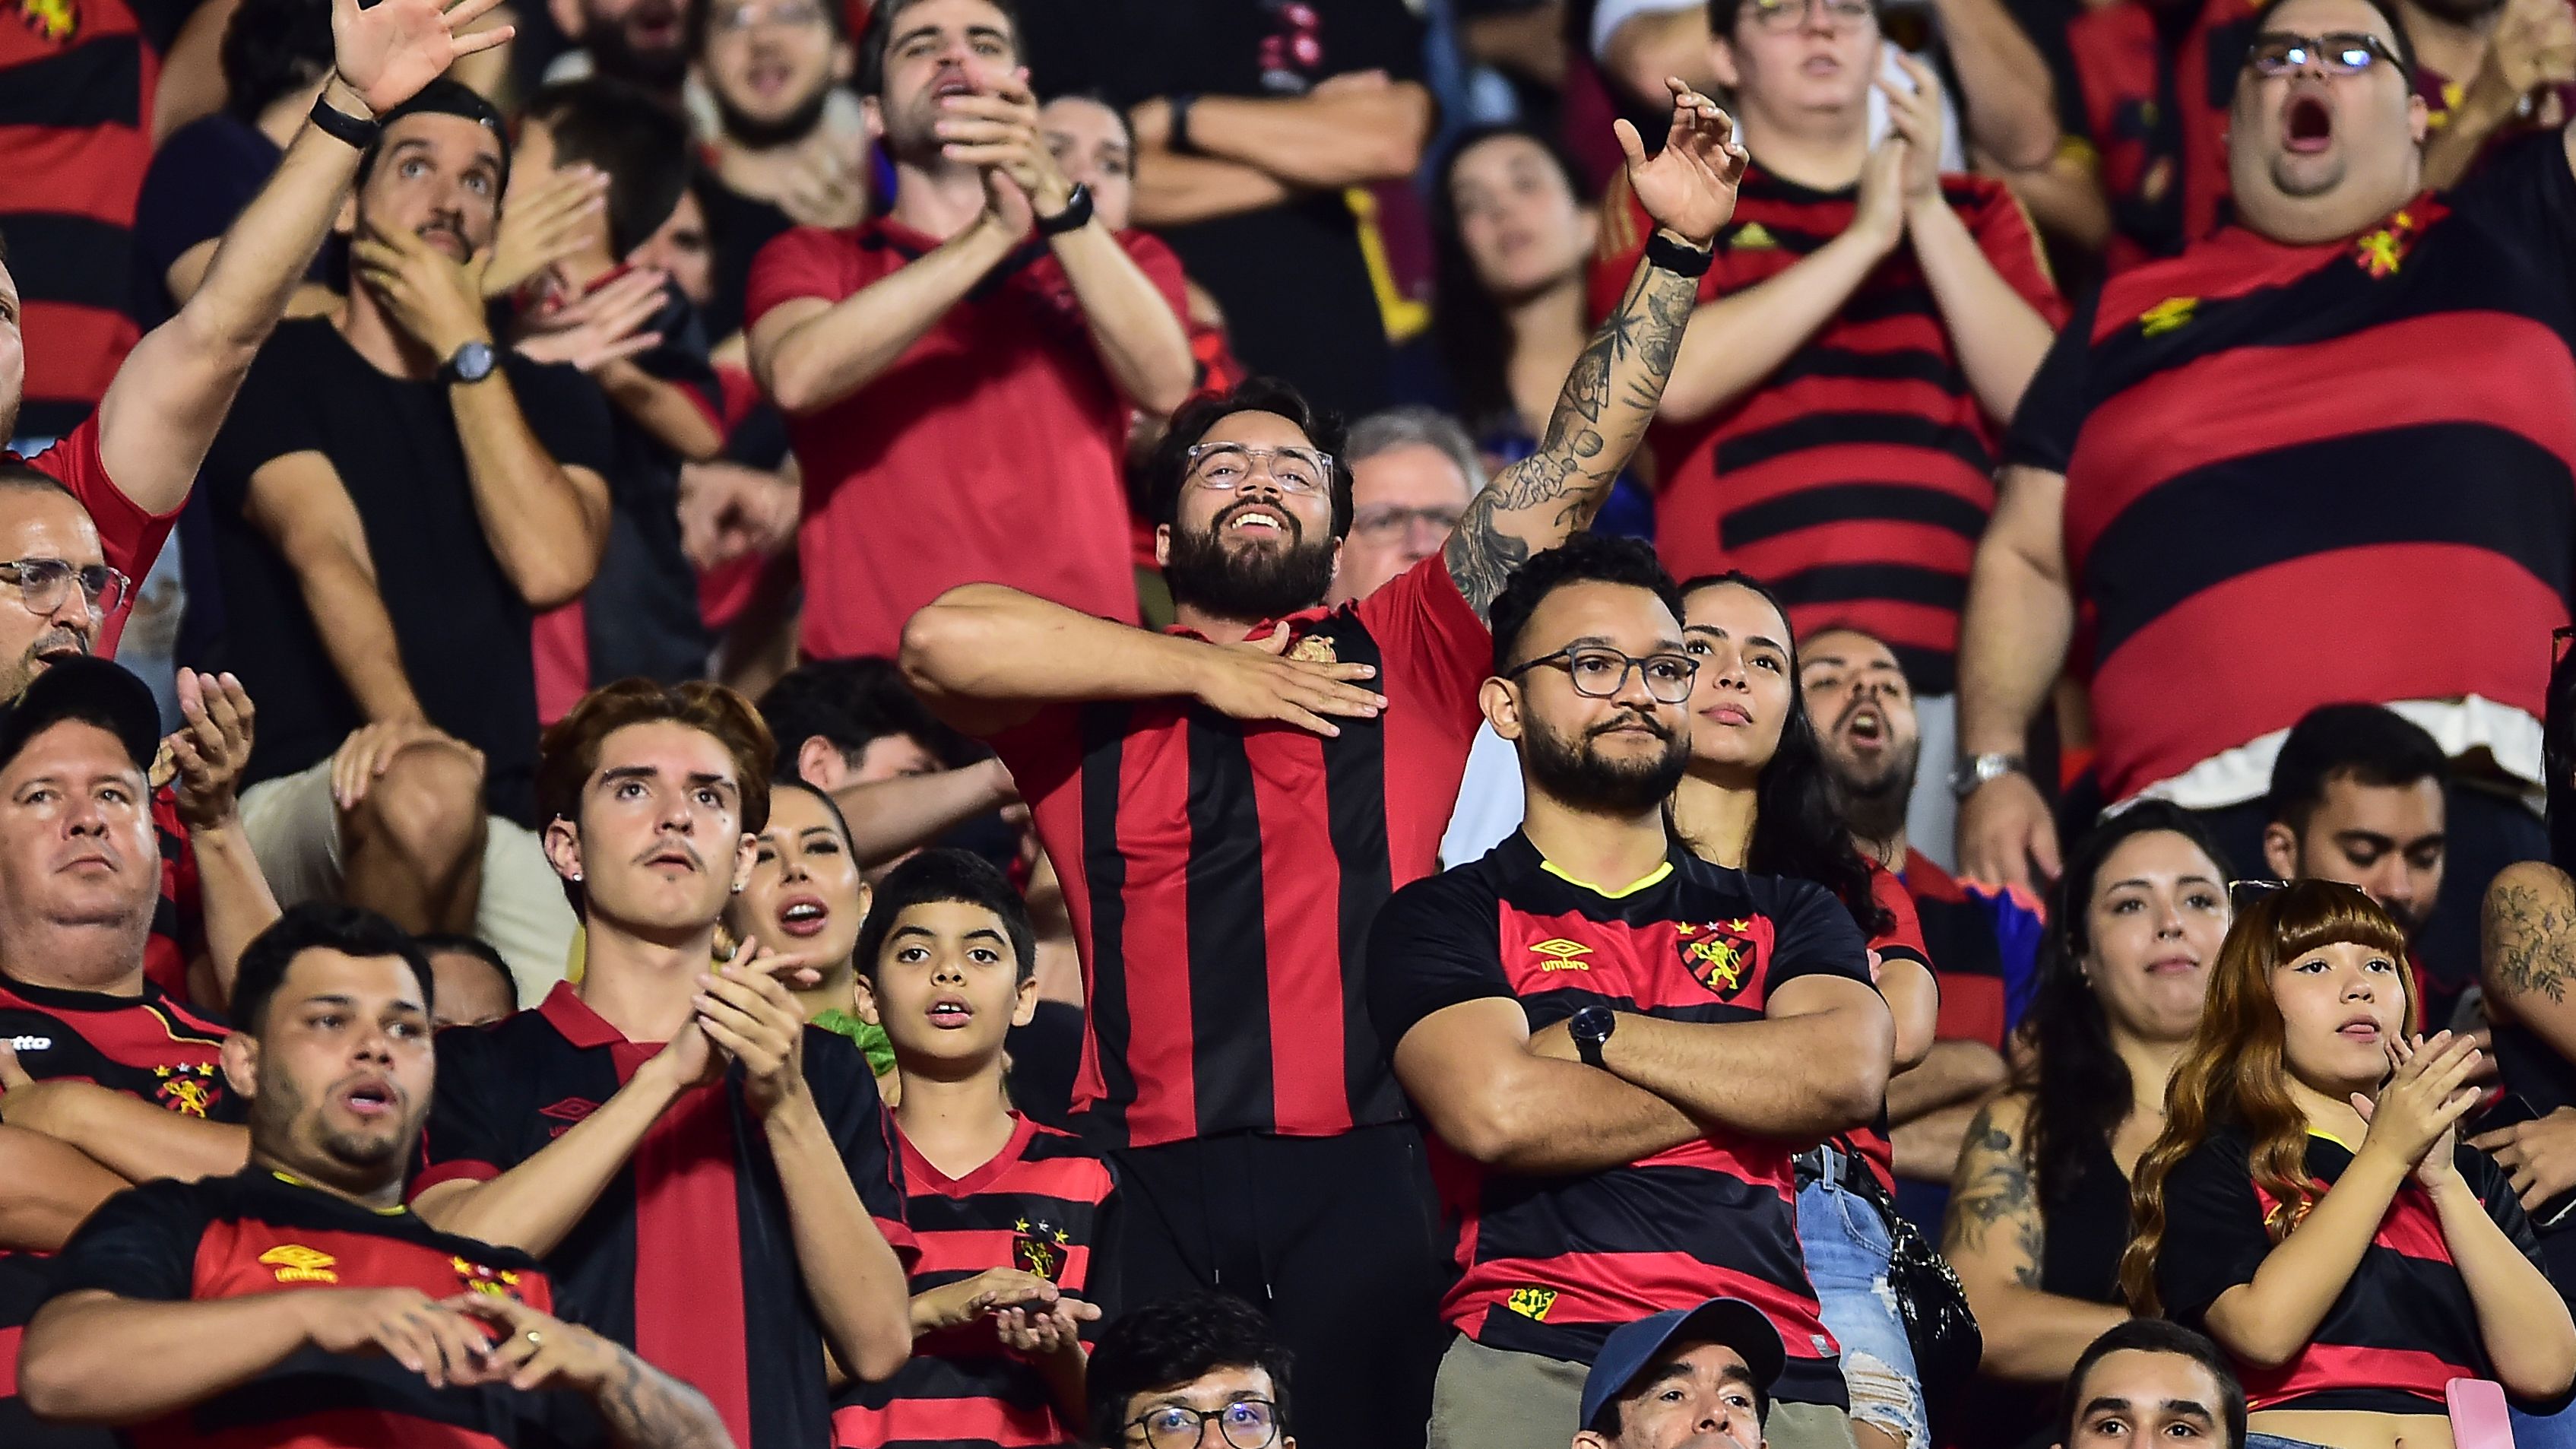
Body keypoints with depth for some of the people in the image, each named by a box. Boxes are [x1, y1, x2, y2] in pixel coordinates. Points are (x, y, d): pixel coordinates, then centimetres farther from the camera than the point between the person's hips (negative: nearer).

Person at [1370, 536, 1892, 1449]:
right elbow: (1497, 1110, -7)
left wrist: (1591, 1035, 1)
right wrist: (1746, 1086, 4)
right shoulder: (1445, 918, 12)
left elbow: (1846, 1074, 1)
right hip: (1533, 1361, -3)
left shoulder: (1788, 916, 22)